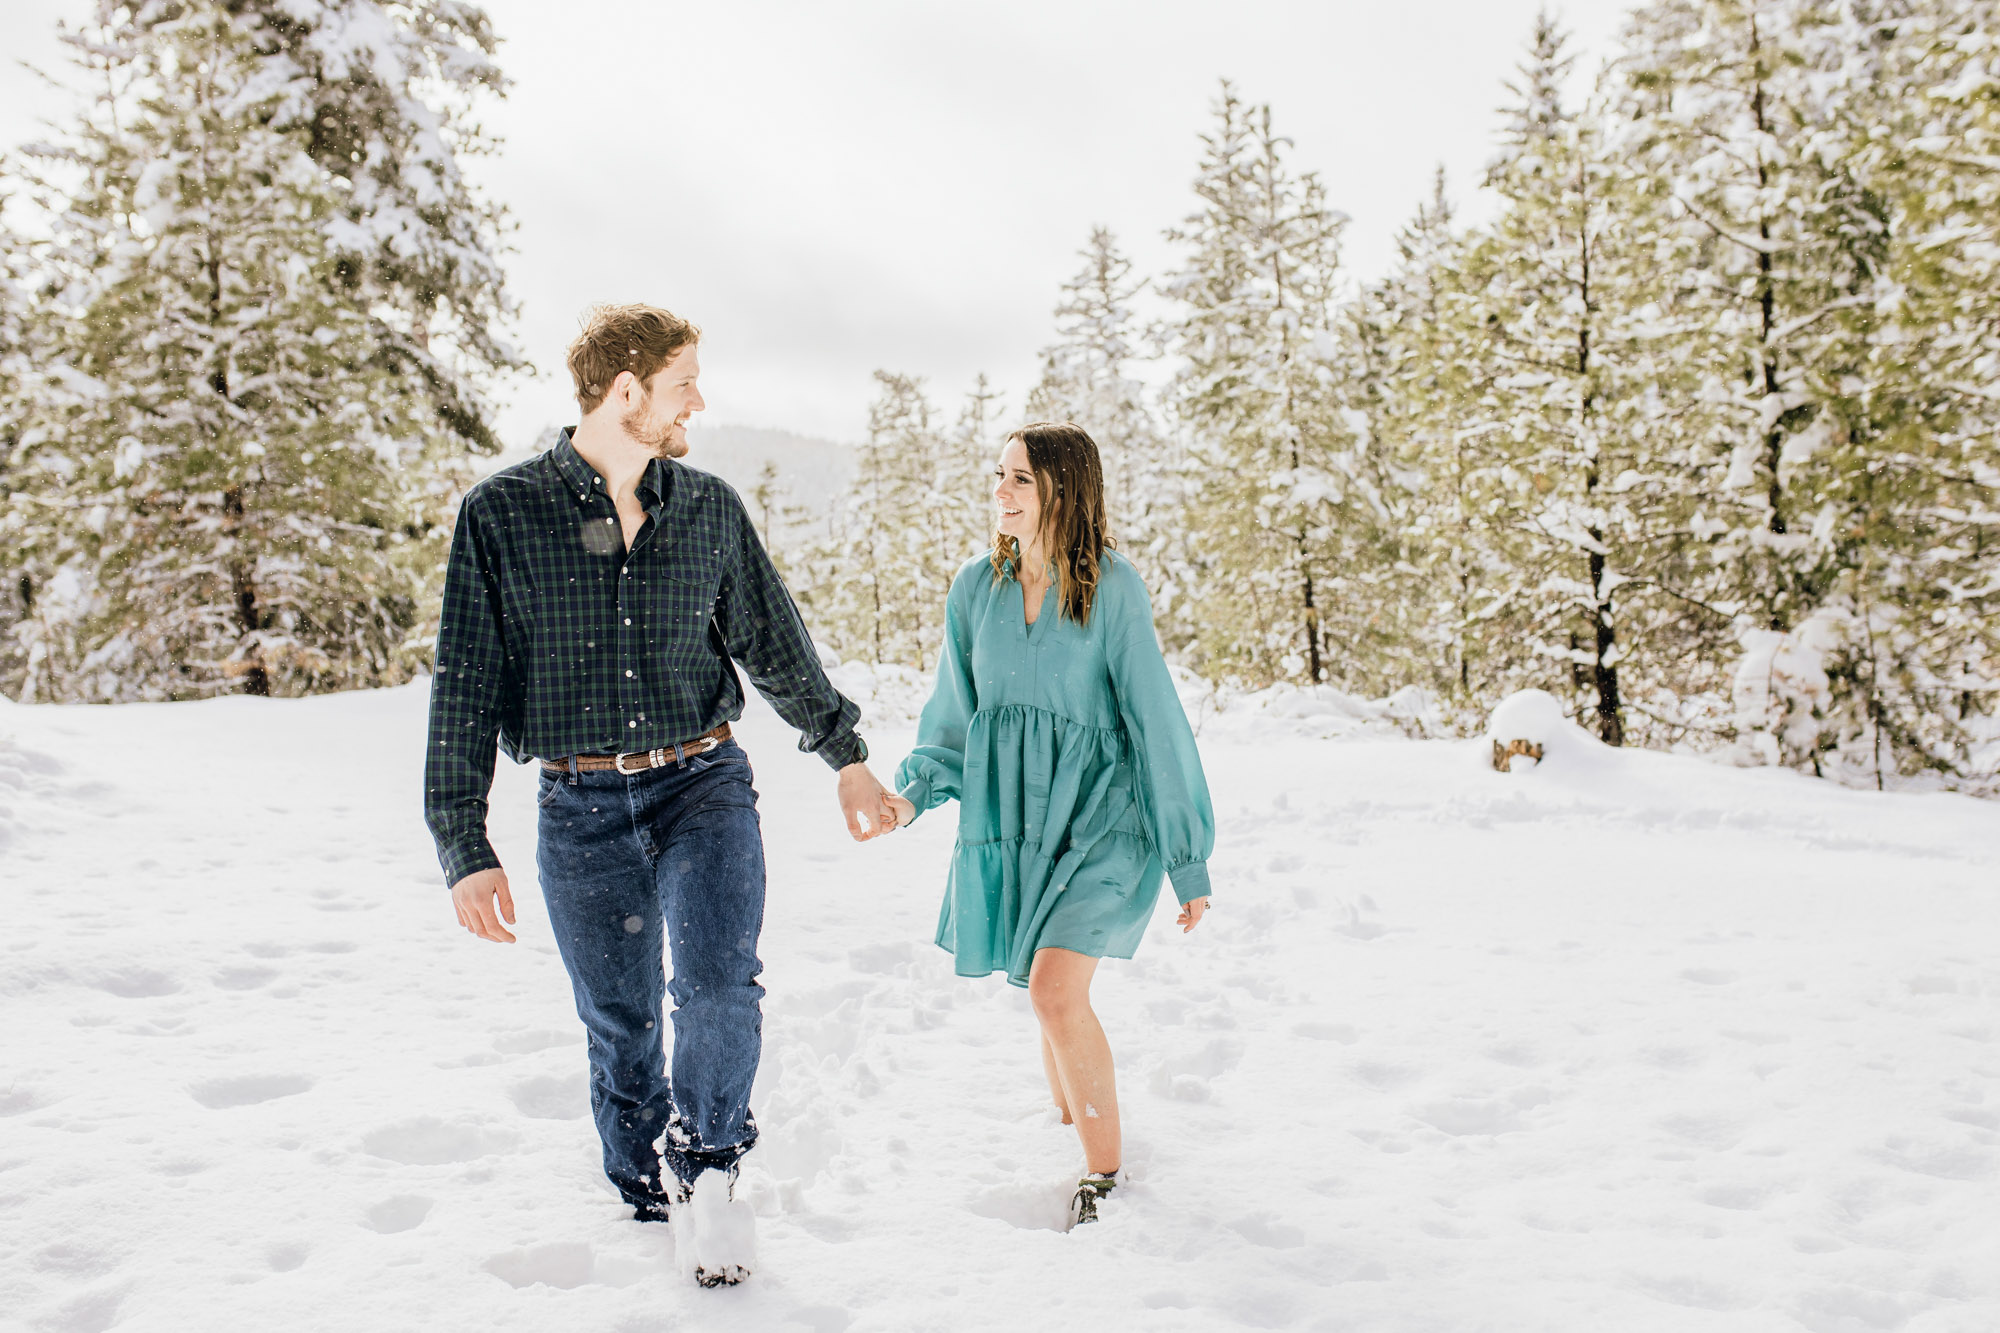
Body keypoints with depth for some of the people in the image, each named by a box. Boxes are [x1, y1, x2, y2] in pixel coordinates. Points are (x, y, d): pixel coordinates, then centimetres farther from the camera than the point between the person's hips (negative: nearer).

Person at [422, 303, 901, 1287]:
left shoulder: (710, 509, 4)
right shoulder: (500, 513, -4)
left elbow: (773, 642, 15)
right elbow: (464, 689, -2)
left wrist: (844, 754, 17)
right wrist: (464, 847, -5)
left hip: (703, 784, 1)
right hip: (583, 809, -1)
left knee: (717, 987, -18)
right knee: (619, 1027, 9)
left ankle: (703, 1161, 9)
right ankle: (656, 1205, 33)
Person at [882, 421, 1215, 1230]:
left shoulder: (1112, 586, -11)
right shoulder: (976, 588, 2)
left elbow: (1154, 718, -8)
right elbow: (954, 719, 10)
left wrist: (1188, 858, -6)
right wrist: (914, 795, -8)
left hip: (1100, 818, -4)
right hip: (1008, 822, 5)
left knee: (1056, 990, -17)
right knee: (1054, 999, 14)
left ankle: (1106, 1173, 4)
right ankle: (1078, 1143, 38)